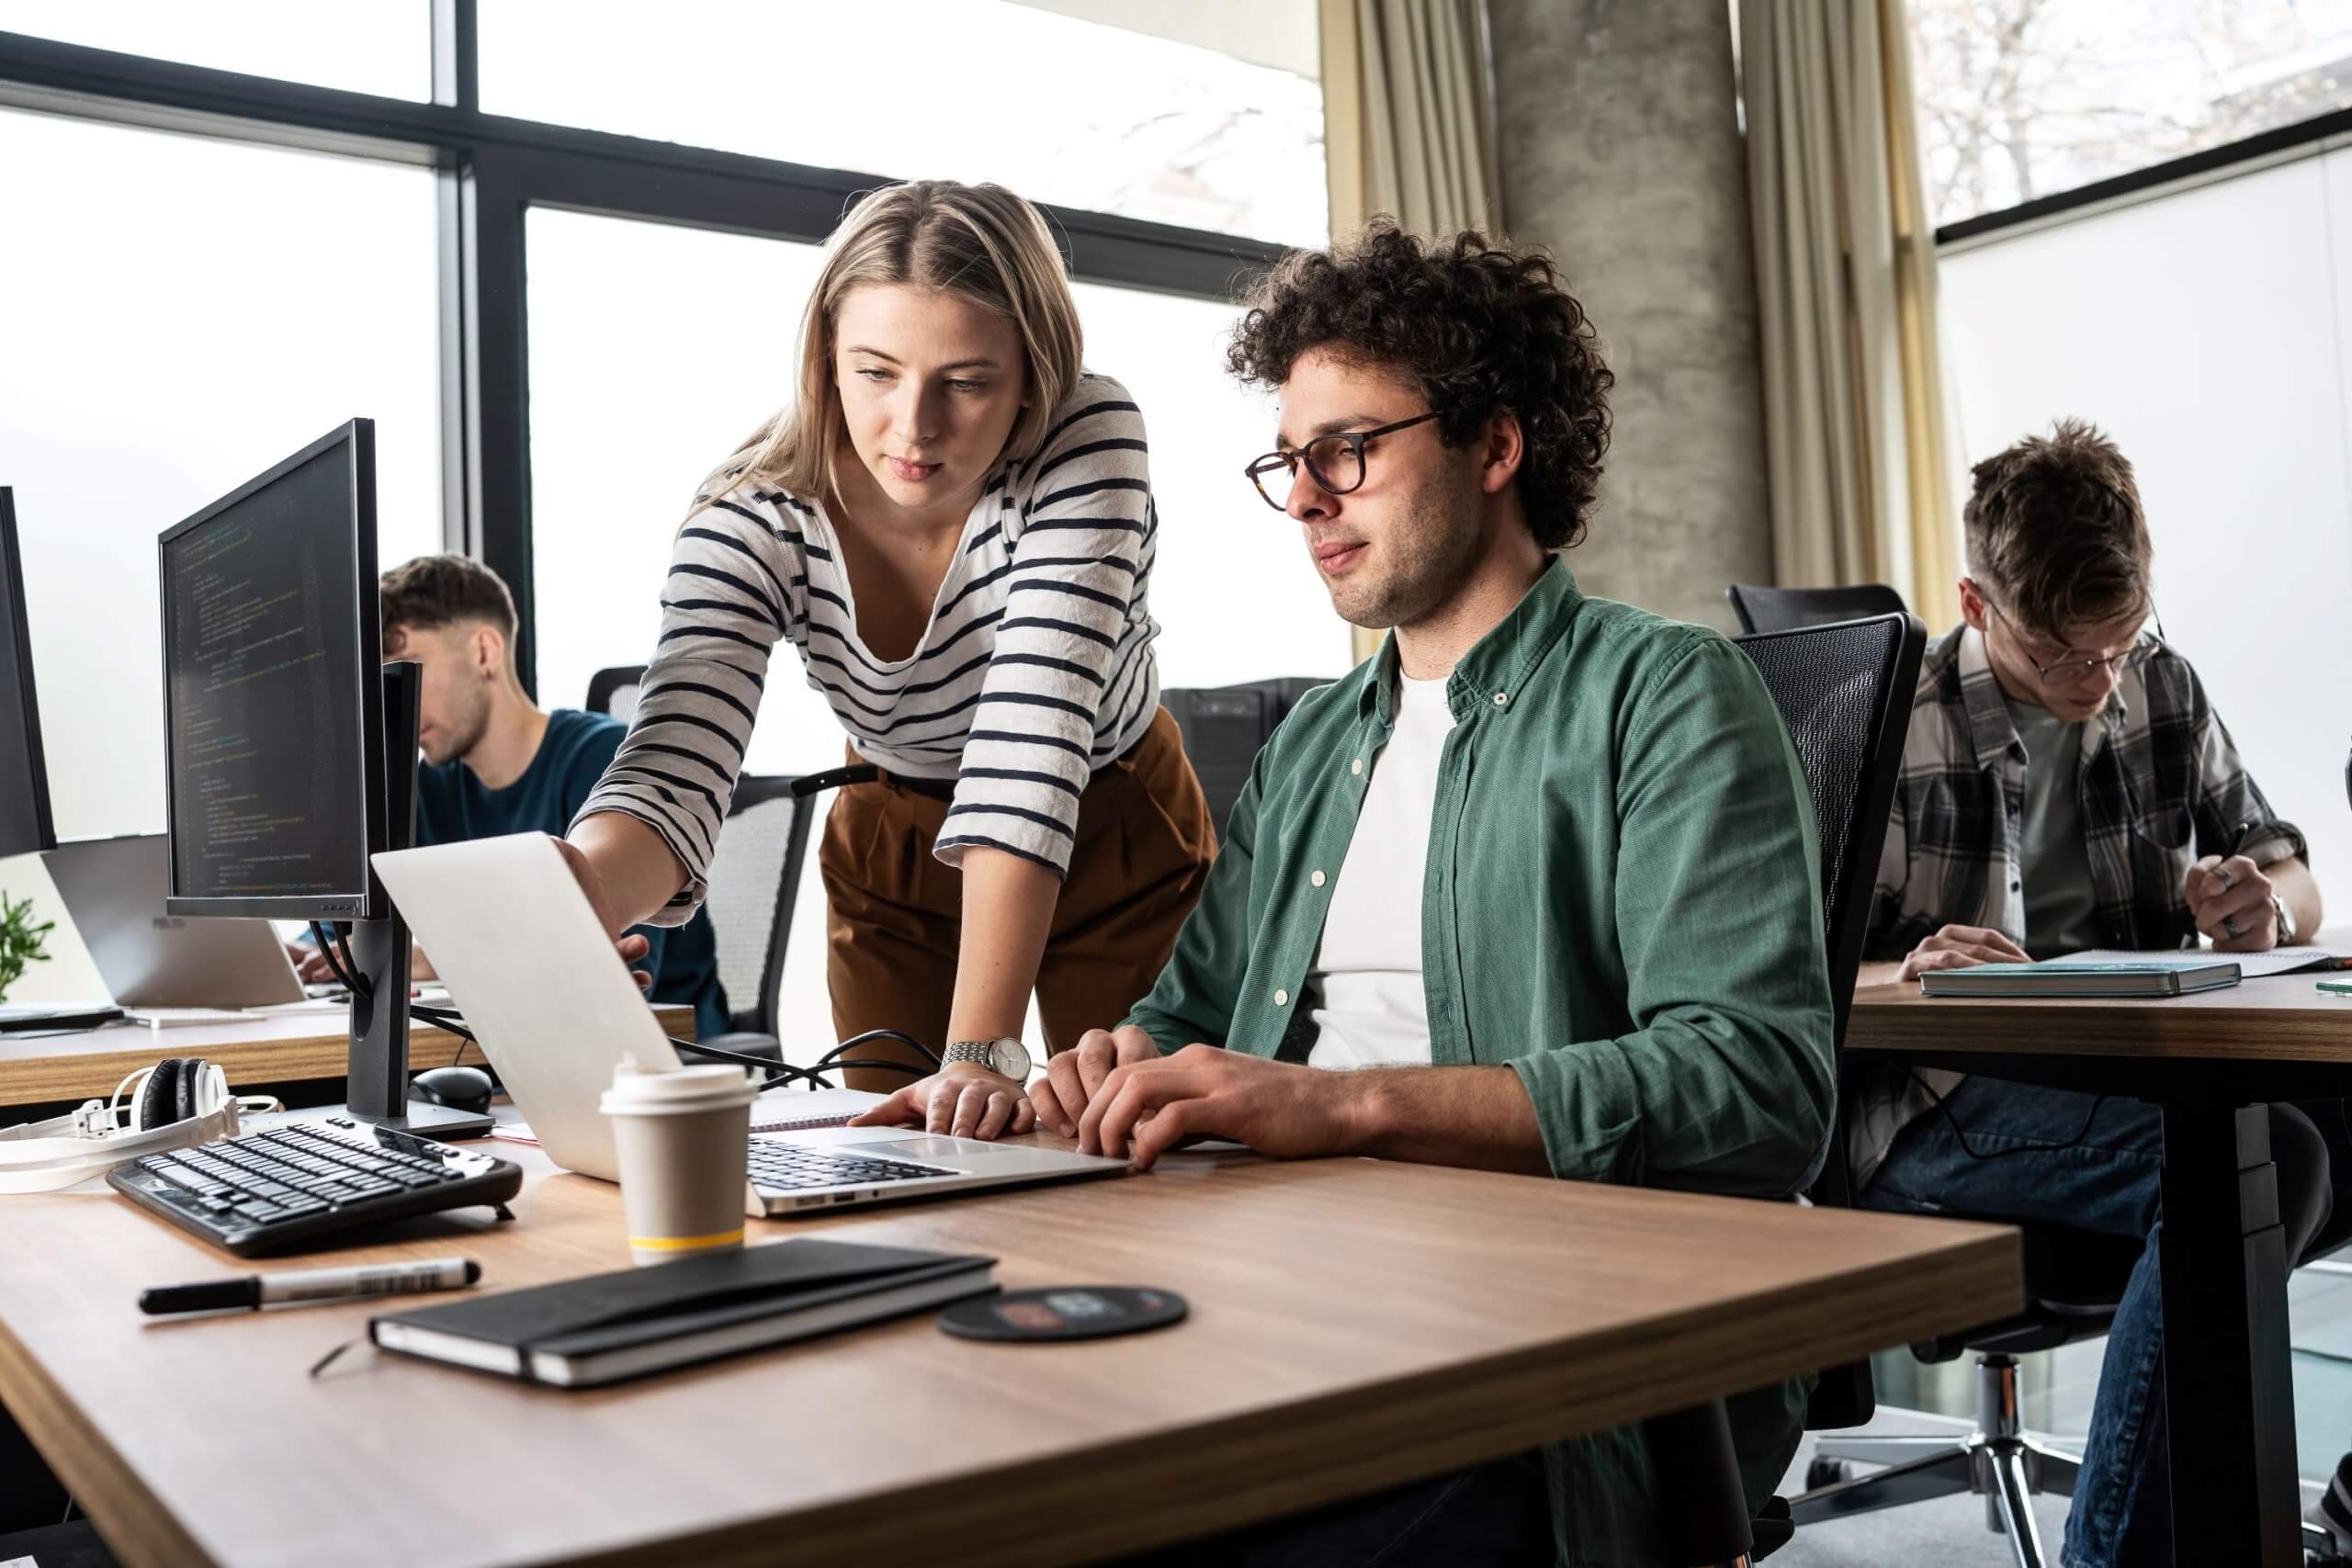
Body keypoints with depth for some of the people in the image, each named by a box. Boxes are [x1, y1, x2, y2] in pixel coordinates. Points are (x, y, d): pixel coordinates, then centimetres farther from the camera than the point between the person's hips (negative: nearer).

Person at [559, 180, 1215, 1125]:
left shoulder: (1089, 442, -31)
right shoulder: (751, 522, -25)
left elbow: (1026, 756, -40)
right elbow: (672, 775, -38)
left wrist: (982, 1052, -47)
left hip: (1118, 838, -1)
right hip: (890, 850, 2)